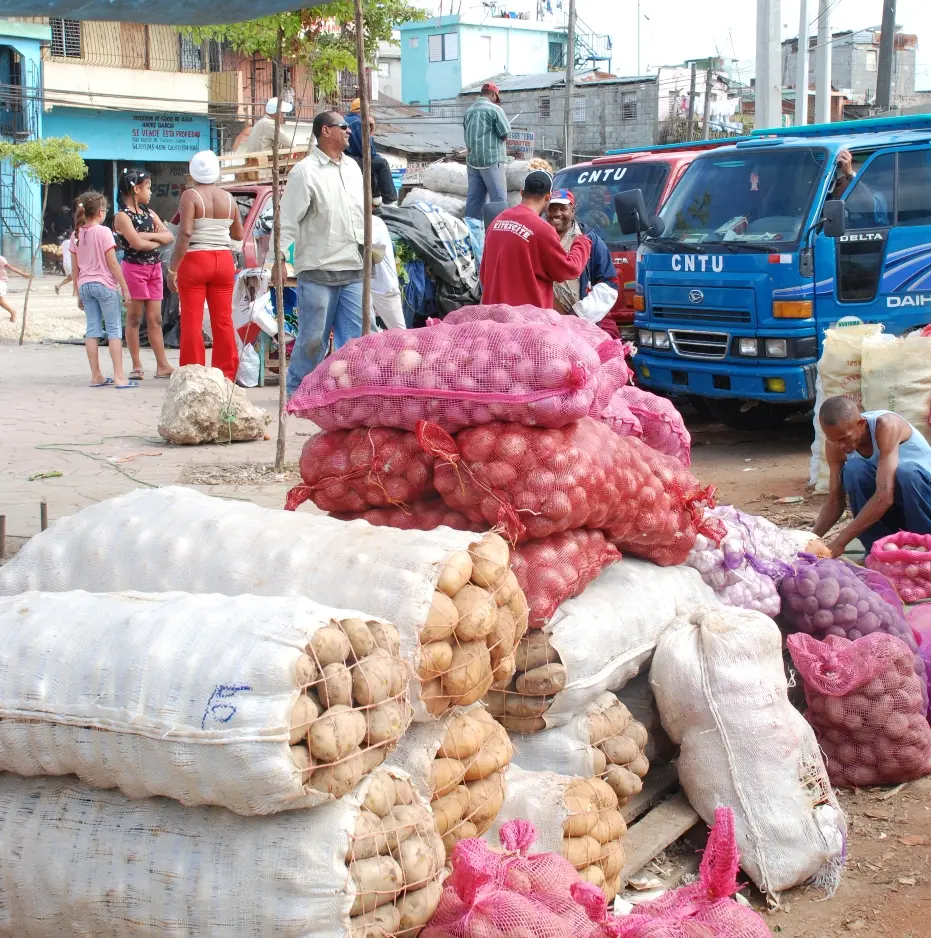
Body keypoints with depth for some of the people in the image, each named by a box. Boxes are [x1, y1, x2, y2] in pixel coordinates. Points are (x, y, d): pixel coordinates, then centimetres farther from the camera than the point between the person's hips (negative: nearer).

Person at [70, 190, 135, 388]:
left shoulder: (77, 234, 7)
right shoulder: (103, 231, -9)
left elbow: (75, 268, 10)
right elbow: (112, 263, -11)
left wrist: (79, 293, 17)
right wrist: (124, 288, -6)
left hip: (84, 285, 6)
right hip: (104, 284, -6)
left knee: (92, 330, 8)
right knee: (114, 330, -2)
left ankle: (96, 376, 10)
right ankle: (119, 377, -7)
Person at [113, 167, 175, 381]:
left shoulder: (149, 213, 14)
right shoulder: (122, 216, -7)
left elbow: (170, 236, 5)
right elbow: (137, 243, -19)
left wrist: (148, 235, -11)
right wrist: (158, 240, -3)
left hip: (154, 268, 6)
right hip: (135, 268, -6)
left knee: (155, 319, 5)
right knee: (134, 319, 1)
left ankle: (162, 365, 4)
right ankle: (137, 366, 5)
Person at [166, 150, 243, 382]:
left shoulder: (190, 196, -8)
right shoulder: (228, 198, 6)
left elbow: (185, 234, -18)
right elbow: (239, 235, 14)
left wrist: (172, 268, -15)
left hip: (195, 261, -5)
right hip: (223, 261, 5)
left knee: (192, 321, 0)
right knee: (223, 321, 9)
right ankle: (226, 374, 12)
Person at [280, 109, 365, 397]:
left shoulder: (352, 168, 16)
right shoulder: (305, 171, -6)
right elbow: (288, 219, -10)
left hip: (352, 270, 6)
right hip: (318, 272, -6)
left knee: (354, 337, 3)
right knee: (313, 338, -1)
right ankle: (295, 390, 14)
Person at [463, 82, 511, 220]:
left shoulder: (469, 111, 13)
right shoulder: (494, 109, -7)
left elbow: (467, 135, 16)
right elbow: (505, 135, -8)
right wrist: (496, 140, 11)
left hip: (472, 160, 7)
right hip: (491, 158, -7)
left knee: (474, 197, 10)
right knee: (499, 197, -4)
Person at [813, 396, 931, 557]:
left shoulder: (886, 425, -29)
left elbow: (884, 497, -37)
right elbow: (835, 501, -5)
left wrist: (840, 541, -40)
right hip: (895, 508, 4)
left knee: (905, 471, -37)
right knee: (852, 470, -25)